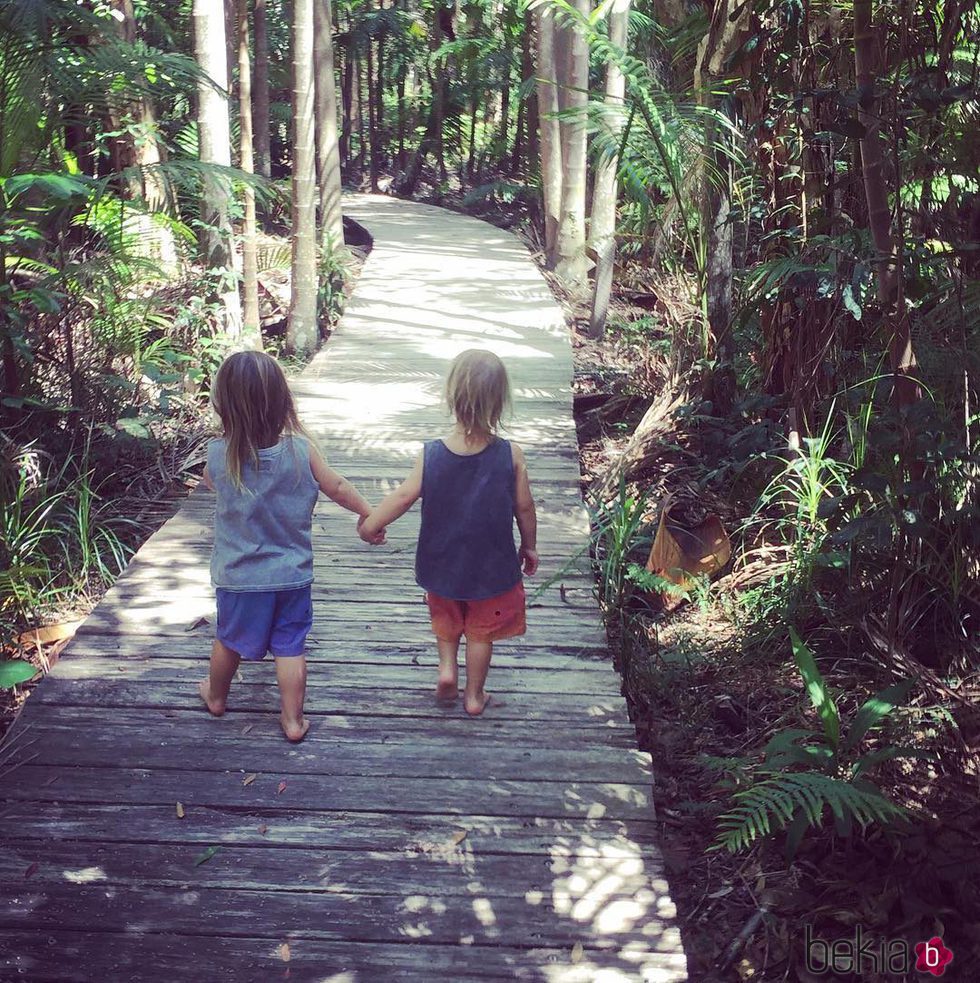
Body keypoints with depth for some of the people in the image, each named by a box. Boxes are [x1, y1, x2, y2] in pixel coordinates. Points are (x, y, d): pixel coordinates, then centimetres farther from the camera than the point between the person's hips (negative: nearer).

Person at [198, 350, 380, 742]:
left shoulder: (219, 456, -18)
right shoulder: (301, 449, -17)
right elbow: (338, 488, -2)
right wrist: (368, 513, 14)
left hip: (237, 577, 1)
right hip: (292, 575, 0)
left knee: (228, 640, 22)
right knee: (290, 647, 12)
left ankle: (216, 696, 46)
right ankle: (293, 720, 20)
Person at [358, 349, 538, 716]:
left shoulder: (431, 454, -18)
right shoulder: (510, 455, -18)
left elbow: (404, 496, -10)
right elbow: (524, 507, -9)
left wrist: (371, 524, 6)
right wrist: (529, 546, 9)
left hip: (442, 562, 1)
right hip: (492, 566, -1)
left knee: (447, 620, 31)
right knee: (482, 631, 19)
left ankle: (447, 667, 20)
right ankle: (474, 695, 31)